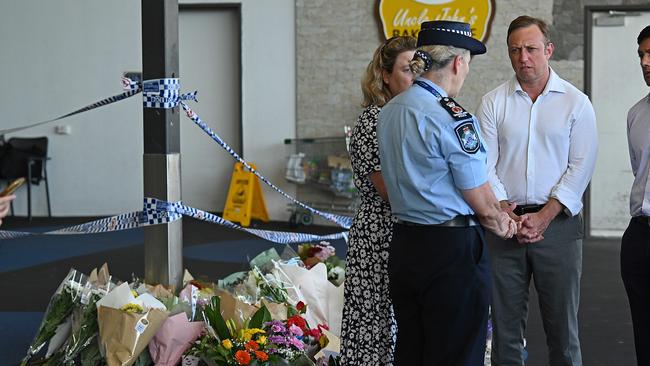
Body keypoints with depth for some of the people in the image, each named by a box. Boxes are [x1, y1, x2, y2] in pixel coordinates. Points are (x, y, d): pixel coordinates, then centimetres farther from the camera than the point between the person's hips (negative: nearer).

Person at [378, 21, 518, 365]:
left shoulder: (387, 113, 8)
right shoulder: (451, 117, -17)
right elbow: (481, 201, -11)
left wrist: (493, 211, 16)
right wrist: (499, 222, 11)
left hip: (403, 246, 8)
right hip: (452, 250, -8)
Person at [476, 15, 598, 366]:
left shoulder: (576, 102, 4)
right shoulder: (492, 103, 7)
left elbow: (581, 166, -3)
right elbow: (484, 165, 1)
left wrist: (544, 216, -12)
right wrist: (509, 214, -11)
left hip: (558, 222, -1)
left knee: (561, 324, 2)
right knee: (505, 324, 5)